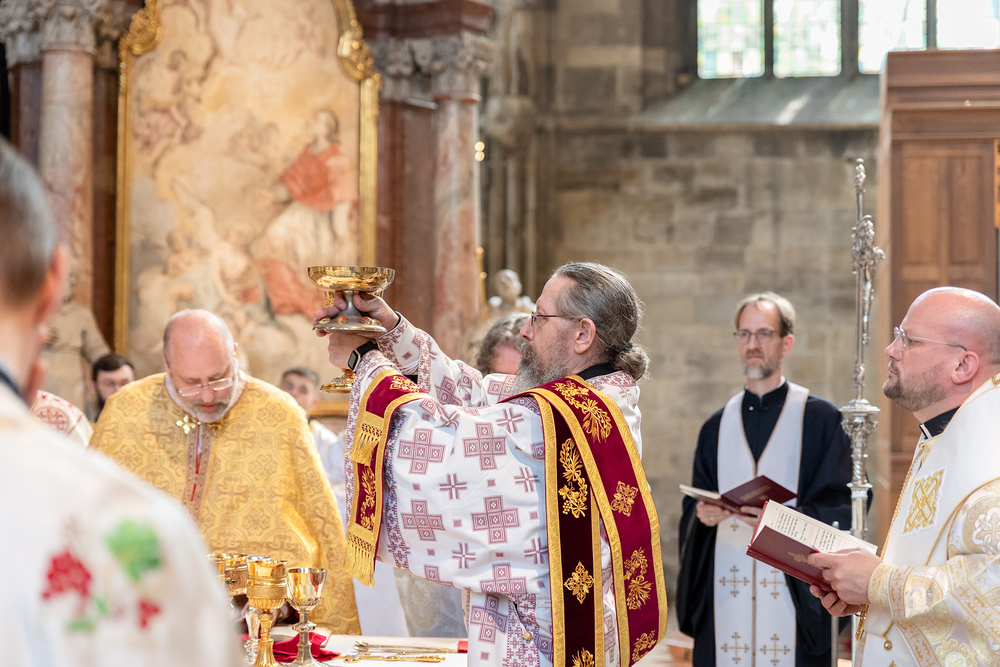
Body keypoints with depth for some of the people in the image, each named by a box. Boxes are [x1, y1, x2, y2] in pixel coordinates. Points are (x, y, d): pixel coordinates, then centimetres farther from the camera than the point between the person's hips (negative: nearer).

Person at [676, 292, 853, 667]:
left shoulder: (820, 419, 1)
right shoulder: (717, 426, 13)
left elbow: (840, 505, -5)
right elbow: (693, 509, 13)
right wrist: (703, 514, -9)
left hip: (794, 591, -3)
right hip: (725, 592, 3)